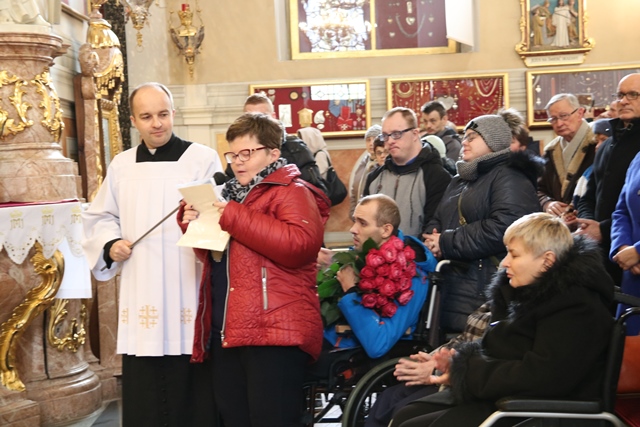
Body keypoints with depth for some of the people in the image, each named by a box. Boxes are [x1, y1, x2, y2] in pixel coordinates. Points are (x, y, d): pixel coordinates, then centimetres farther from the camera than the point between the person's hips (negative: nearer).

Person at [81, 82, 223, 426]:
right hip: (140, 299, 4)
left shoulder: (203, 159, -1)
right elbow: (99, 217, 21)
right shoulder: (121, 165, 13)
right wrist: (110, 244, 2)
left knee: (193, 396, 1)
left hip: (189, 295, -3)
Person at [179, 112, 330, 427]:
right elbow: (214, 253, 30)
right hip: (225, 330, 9)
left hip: (273, 331, -9)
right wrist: (194, 224, 8)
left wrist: (234, 218, -19)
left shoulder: (291, 191, -5)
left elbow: (301, 244, -24)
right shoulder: (232, 194, 21)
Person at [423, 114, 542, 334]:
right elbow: (437, 221, 20)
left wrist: (447, 242, -16)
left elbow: (501, 229, -22)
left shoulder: (508, 177, -7)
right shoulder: (460, 180, 23)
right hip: (451, 289, 8)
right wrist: (432, 239, -5)